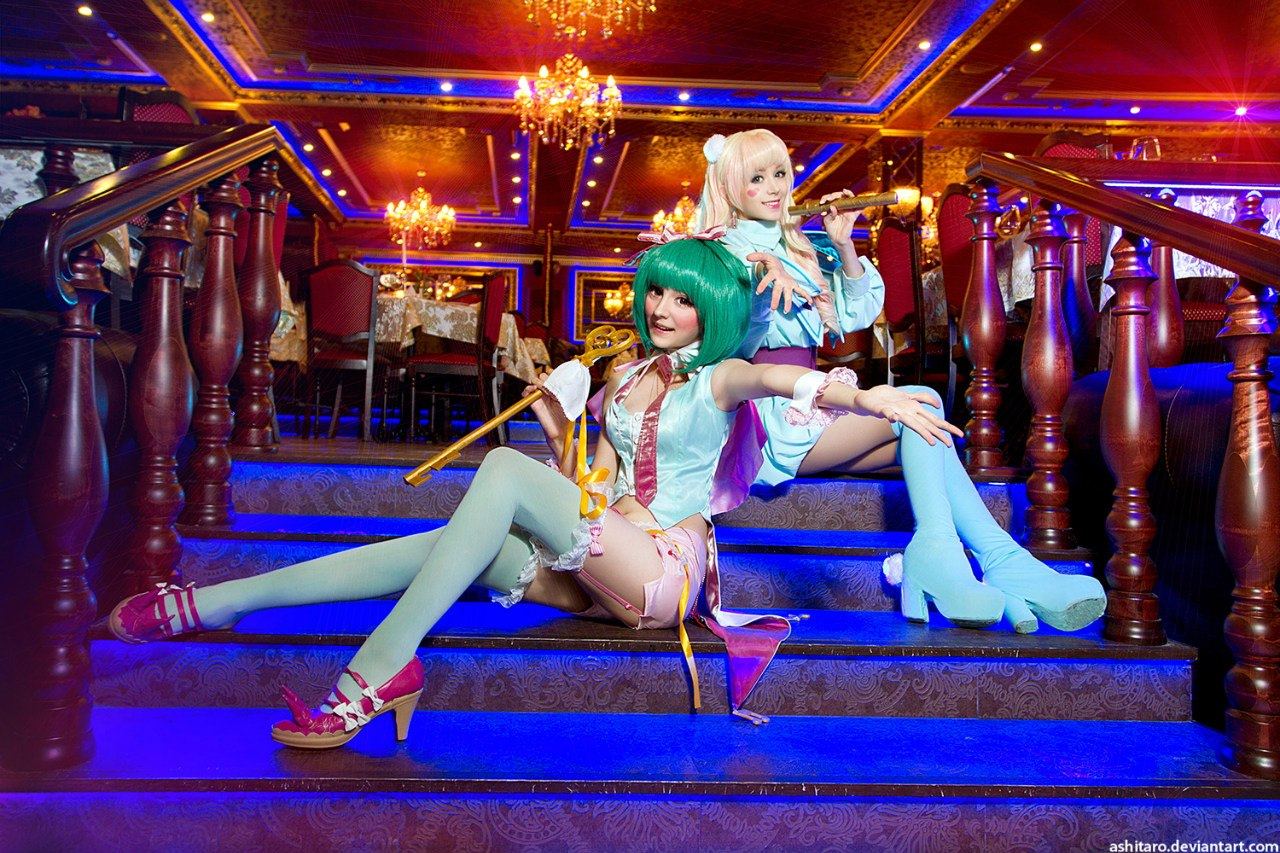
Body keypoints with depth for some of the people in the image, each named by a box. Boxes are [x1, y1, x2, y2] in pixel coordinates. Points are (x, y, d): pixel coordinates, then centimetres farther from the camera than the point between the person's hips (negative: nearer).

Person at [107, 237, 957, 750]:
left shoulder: (718, 379, 0)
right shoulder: (627, 374, 19)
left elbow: (783, 377, -23)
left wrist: (867, 396, -39)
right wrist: (547, 403, 16)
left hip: (664, 568, -6)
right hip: (593, 571, 6)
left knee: (505, 469, -28)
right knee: (433, 549, -13)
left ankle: (373, 675, -34)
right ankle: (205, 604, -10)